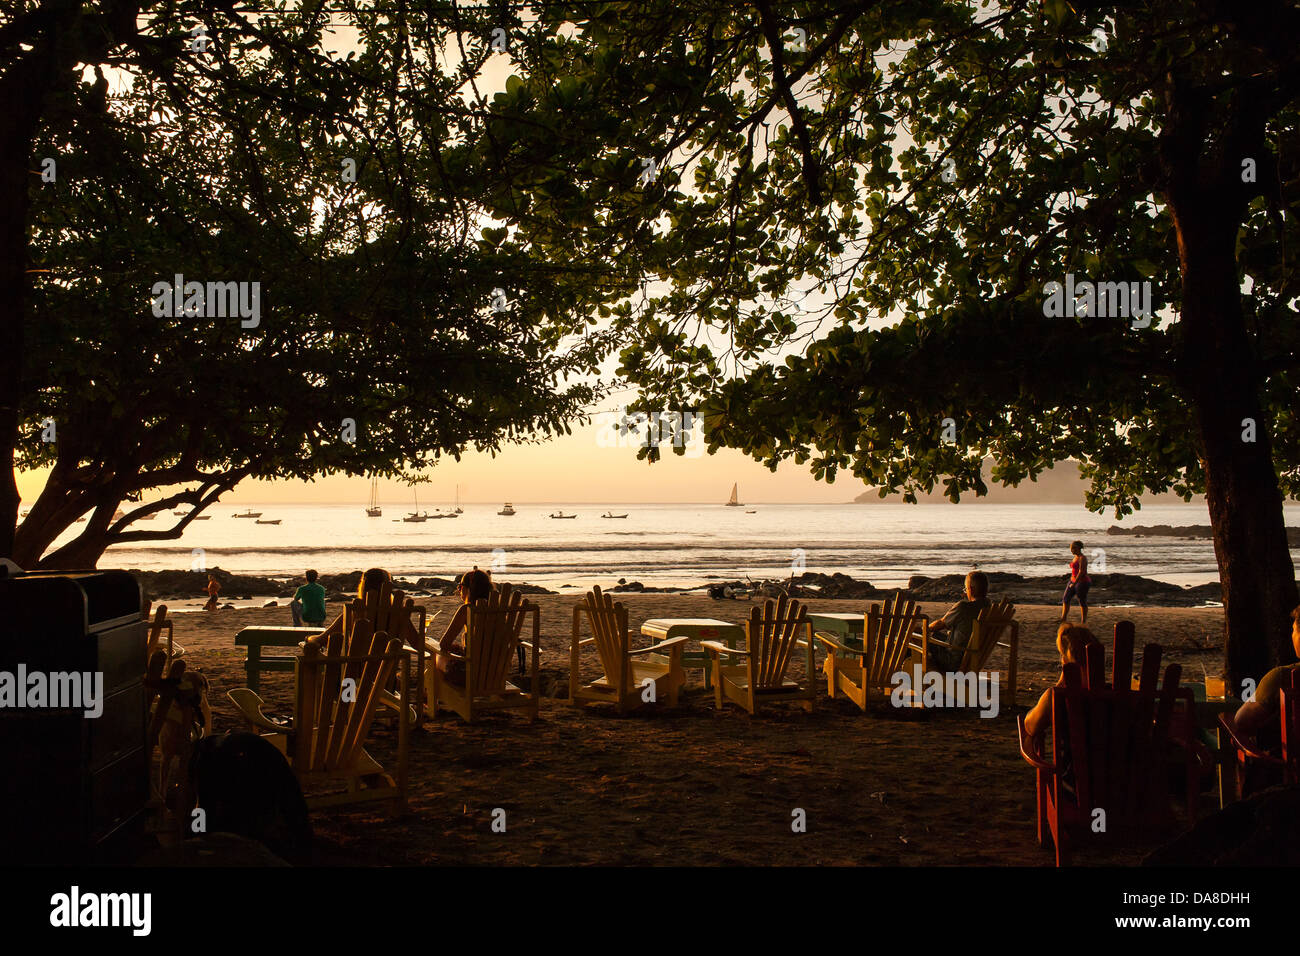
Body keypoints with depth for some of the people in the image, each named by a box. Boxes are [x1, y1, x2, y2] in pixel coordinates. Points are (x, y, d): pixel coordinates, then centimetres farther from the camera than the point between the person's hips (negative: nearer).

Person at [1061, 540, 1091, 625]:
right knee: (1065, 599, 4)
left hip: (1082, 582, -10)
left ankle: (1083, 622, 13)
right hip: (1073, 581, 10)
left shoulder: (1082, 558, -16)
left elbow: (1081, 572, -22)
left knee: (1082, 602, 2)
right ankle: (1063, 620, 7)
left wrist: (1074, 583, -25)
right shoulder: (1076, 557, 13)